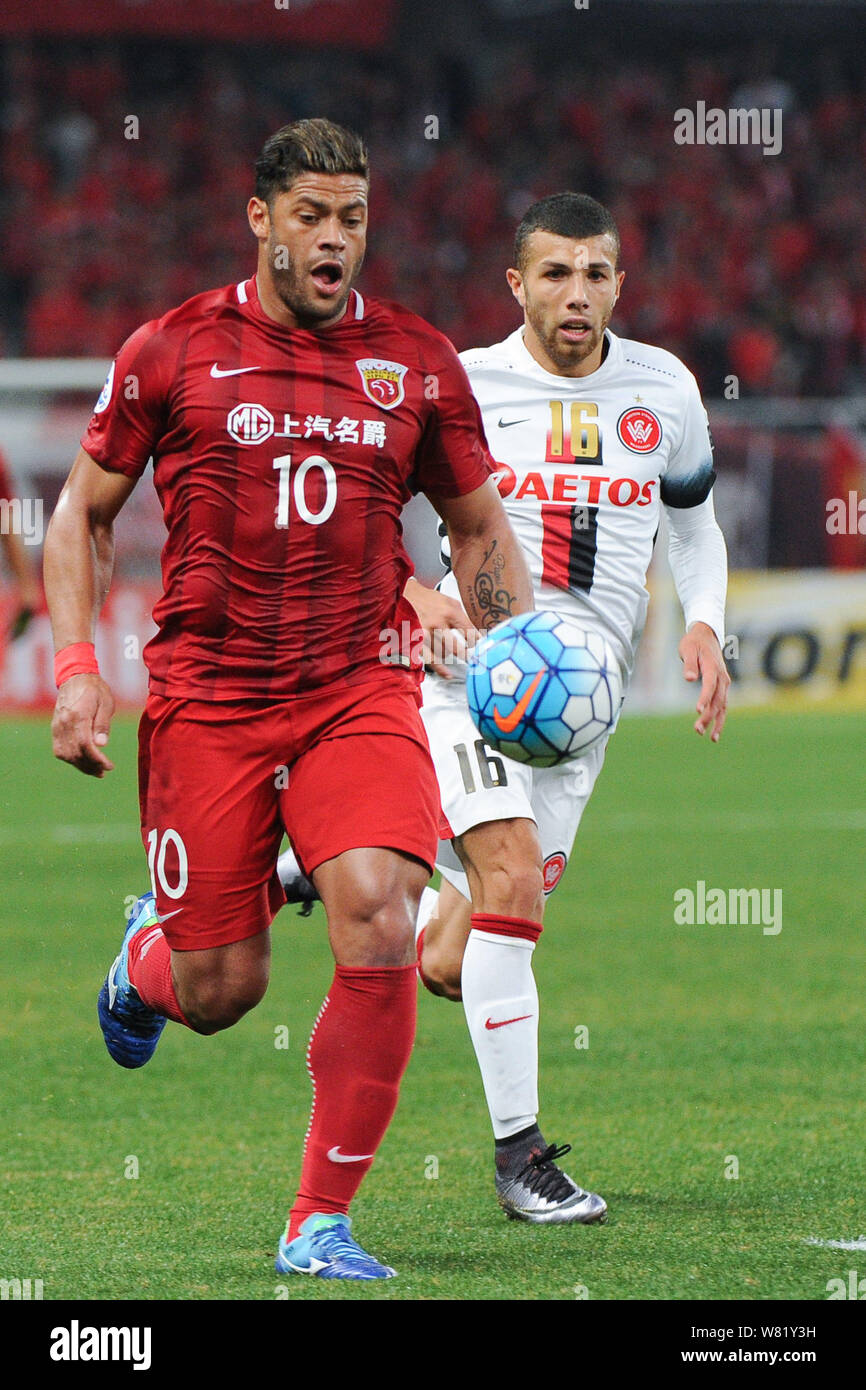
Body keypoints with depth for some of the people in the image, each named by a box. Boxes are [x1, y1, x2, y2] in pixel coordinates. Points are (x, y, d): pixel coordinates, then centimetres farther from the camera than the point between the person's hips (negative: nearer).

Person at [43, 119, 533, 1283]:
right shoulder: (175, 350, 1)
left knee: (379, 928, -22)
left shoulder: (416, 360, 6)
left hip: (361, 693, 1)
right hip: (206, 696, -1)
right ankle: (148, 955, 41)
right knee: (221, 992, 0)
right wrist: (76, 669, -1)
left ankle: (324, 1221, -9)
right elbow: (84, 512, 10)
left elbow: (480, 525, 17)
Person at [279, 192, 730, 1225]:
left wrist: (702, 626, 3)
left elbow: (694, 524, 22)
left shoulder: (664, 389, 8)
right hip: (471, 669, -4)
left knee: (448, 967, 3)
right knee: (515, 878, -24)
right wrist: (419, 596, -13)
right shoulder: (461, 386, -2)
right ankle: (519, 1152, -14)